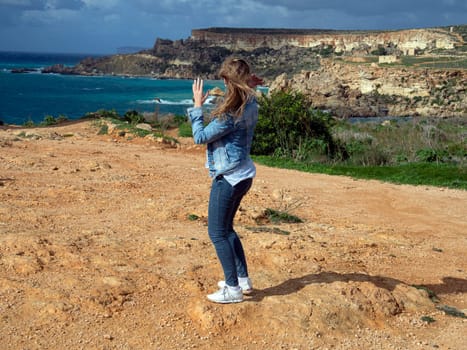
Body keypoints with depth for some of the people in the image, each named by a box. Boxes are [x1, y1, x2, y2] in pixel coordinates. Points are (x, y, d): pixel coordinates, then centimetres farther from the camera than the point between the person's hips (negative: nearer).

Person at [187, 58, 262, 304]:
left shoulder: (230, 113, -24)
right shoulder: (249, 103, 3)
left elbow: (200, 137, -15)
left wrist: (197, 106, -7)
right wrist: (247, 88, 13)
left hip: (228, 178, -10)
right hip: (242, 175, 10)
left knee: (217, 233, 0)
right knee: (226, 229, 21)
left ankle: (233, 289, 5)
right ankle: (243, 279, 27)